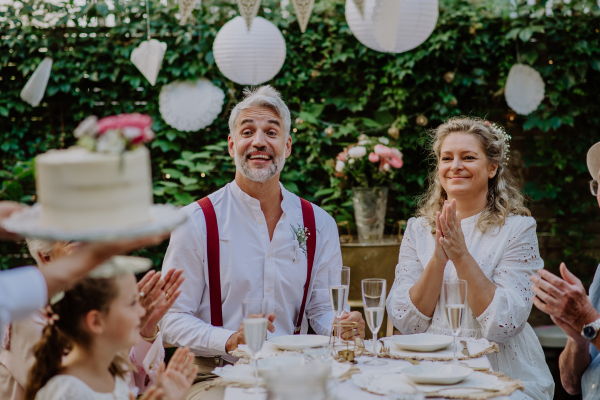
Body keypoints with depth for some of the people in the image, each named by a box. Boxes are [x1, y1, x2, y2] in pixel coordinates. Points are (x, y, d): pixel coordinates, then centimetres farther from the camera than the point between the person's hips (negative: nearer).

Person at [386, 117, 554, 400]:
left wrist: (461, 255, -15)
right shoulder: (418, 229, 8)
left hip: (504, 375, -2)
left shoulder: (517, 228, -1)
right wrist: (438, 258, -12)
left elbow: (504, 325, -10)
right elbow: (406, 323, 0)